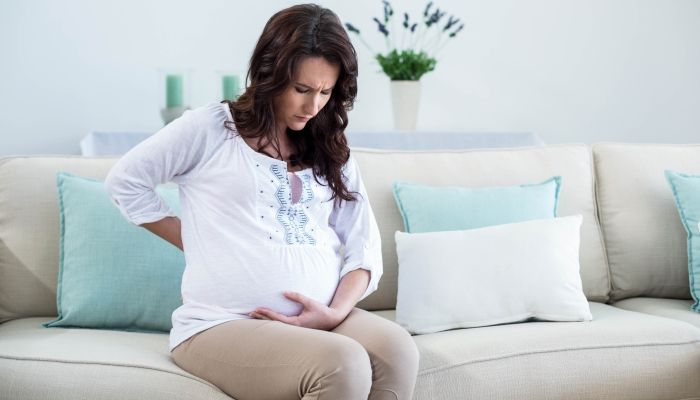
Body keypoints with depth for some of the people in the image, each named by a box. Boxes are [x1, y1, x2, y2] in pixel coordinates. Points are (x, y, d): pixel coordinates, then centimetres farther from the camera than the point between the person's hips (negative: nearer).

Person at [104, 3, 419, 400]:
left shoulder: (333, 152, 16)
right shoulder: (210, 129, 4)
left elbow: (364, 247, 11)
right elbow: (125, 182, 9)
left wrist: (336, 313, -7)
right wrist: (196, 242, 5)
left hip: (322, 319, 4)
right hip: (221, 324, -4)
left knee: (397, 348, -29)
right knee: (343, 363, -33)